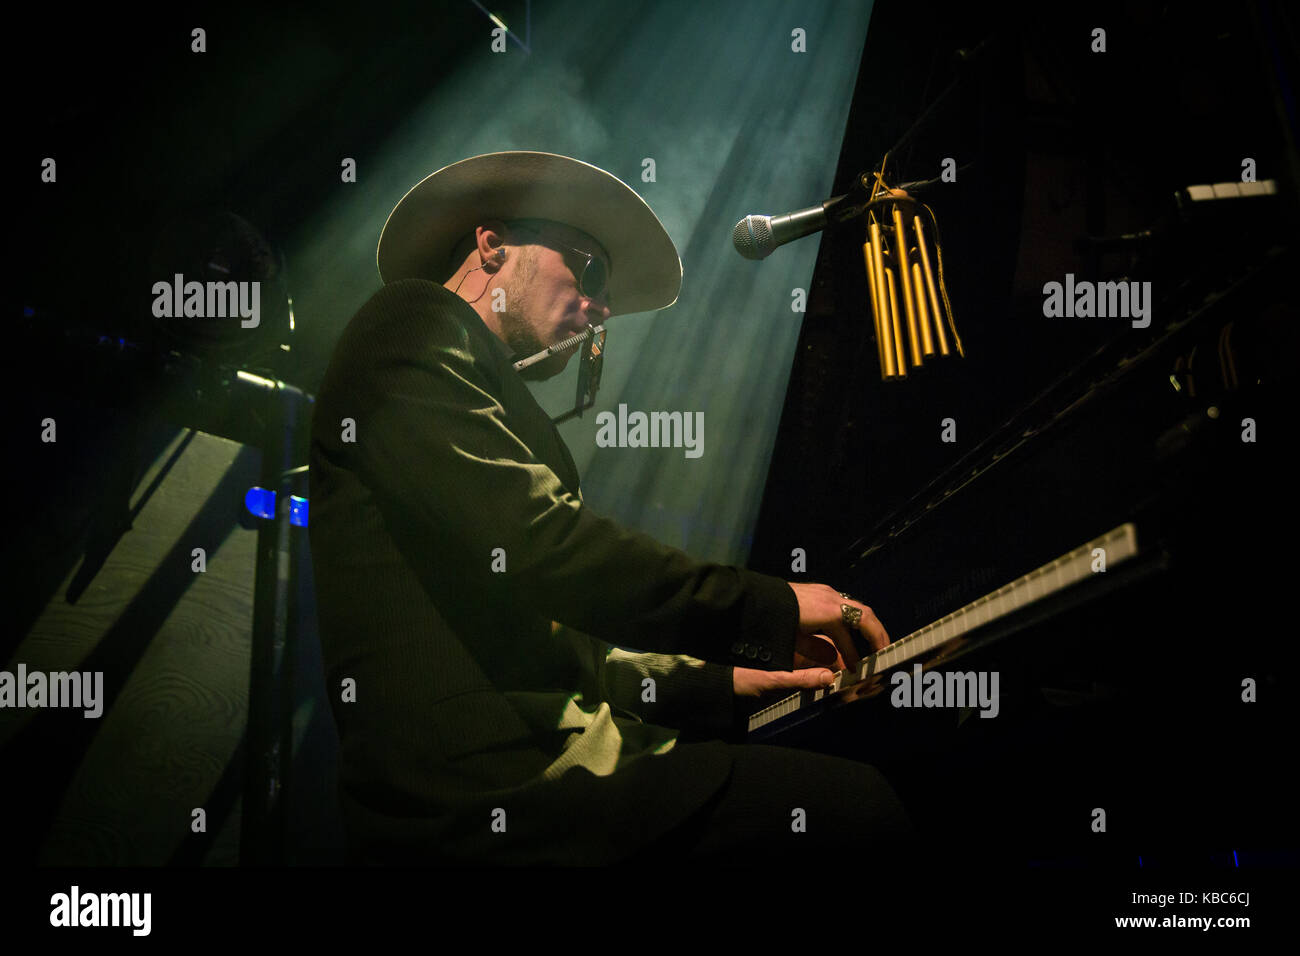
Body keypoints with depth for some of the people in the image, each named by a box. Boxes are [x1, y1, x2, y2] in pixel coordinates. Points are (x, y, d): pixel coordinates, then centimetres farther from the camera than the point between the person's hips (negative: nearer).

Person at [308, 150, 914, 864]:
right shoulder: (413, 321, 0)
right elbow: (535, 543, -16)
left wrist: (716, 681, 19)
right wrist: (770, 610, -9)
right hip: (472, 787, -9)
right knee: (856, 805, -18)